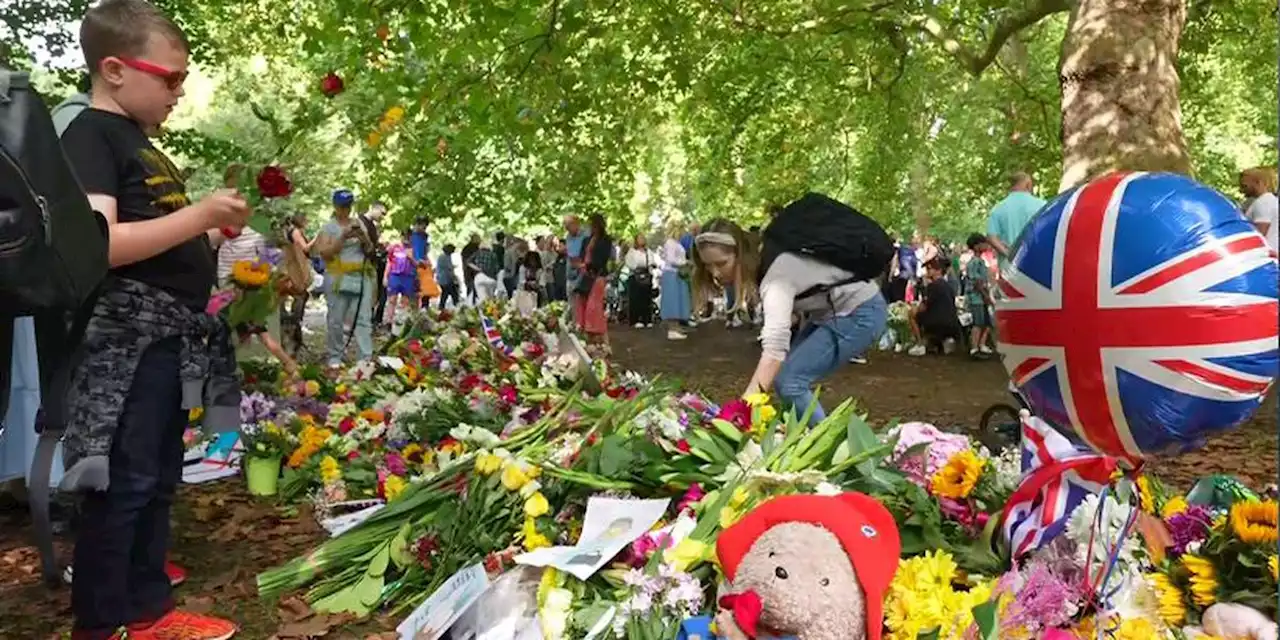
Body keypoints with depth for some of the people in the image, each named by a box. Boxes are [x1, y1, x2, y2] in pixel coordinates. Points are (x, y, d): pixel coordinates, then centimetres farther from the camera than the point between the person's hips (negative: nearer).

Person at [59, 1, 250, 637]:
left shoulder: (139, 143, 19)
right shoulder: (90, 136, -10)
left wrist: (215, 229, 13)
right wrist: (199, 215, -22)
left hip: (170, 336, 10)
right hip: (126, 337, -10)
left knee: (158, 478, 14)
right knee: (121, 483, -3)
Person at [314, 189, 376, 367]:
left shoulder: (359, 223, 15)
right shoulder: (328, 227, 3)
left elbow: (370, 250, 16)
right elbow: (324, 253, -8)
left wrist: (364, 238, -5)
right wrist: (343, 237, -16)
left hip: (362, 276, 3)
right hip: (338, 277, -3)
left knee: (364, 319, -3)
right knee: (336, 320, 0)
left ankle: (366, 358, -6)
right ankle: (335, 357, 11)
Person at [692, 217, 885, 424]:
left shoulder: (775, 275, -33)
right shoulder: (758, 260, -7)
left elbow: (775, 347, -45)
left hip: (861, 313, -9)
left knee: (789, 381, -17)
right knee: (783, 374, 2)